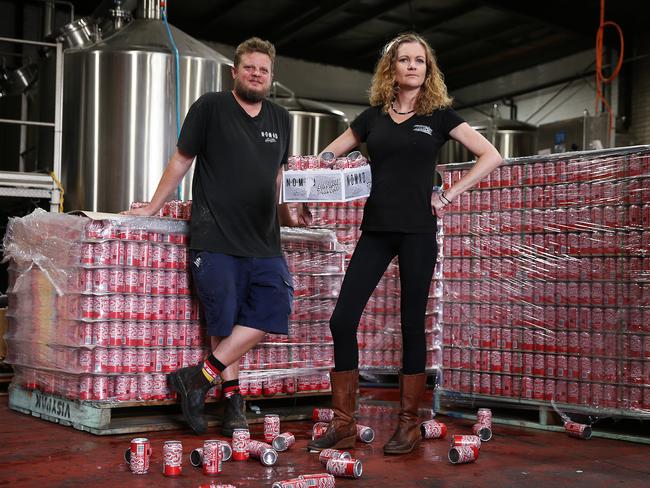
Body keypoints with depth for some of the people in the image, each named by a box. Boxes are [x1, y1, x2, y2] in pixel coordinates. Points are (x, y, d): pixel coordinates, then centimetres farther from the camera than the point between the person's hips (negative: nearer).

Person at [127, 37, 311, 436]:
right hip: (215, 239, -4)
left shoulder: (280, 119, 15)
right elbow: (182, 161, 5)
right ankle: (233, 403, 11)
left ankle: (199, 378, -4)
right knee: (224, 324, -3)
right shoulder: (210, 108, 1)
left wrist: (288, 216, 16)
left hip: (264, 241, 5)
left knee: (274, 308, -12)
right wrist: (152, 208, 6)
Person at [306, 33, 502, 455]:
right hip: (376, 229, 3)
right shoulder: (373, 116, 12)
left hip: (418, 230, -3)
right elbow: (327, 157, 19)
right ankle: (344, 426, 5)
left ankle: (409, 425, 14)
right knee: (343, 320, -4)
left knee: (412, 324, 2)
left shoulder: (439, 114, 5)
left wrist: (450, 195, -5)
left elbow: (491, 156, 0)